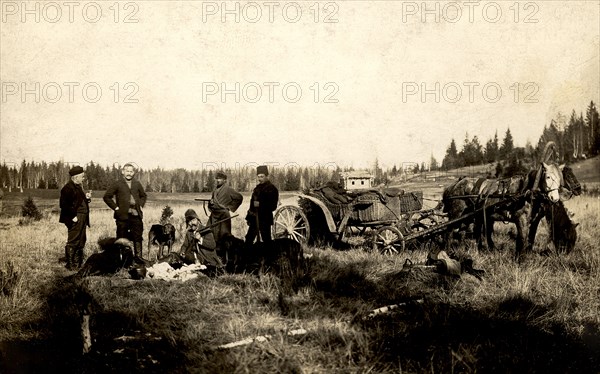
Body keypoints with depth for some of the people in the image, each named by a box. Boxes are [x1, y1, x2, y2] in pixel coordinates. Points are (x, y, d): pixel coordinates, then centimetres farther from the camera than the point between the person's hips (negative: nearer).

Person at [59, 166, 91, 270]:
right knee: (72, 242, -4)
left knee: (81, 242, 14)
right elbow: (63, 204, -19)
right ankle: (70, 264, 2)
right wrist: (73, 216, -19)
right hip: (75, 220, -10)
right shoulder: (68, 188, -14)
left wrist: (87, 198, 5)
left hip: (82, 219, 10)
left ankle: (78, 263, 23)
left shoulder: (78, 187, 17)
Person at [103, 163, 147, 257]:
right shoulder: (117, 184, 1)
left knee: (138, 238, 5)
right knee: (121, 239, 1)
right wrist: (116, 207, -5)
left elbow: (143, 196, 28)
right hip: (123, 215, -4)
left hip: (136, 215, 4)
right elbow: (107, 197, 1)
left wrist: (141, 205, 11)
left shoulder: (137, 184, 14)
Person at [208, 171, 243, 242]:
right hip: (214, 215, 7)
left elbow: (239, 197, -4)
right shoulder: (215, 190, 15)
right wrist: (210, 202, 2)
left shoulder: (228, 189, -5)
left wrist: (231, 207, -4)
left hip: (223, 215, -7)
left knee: (224, 236, -4)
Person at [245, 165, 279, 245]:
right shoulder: (257, 188, 15)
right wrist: (249, 216, 15)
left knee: (266, 239, -2)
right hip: (254, 219, 7)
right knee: (249, 239, 11)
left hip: (265, 219, -7)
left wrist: (260, 204, -24)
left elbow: (273, 206, -13)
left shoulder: (272, 189, -8)